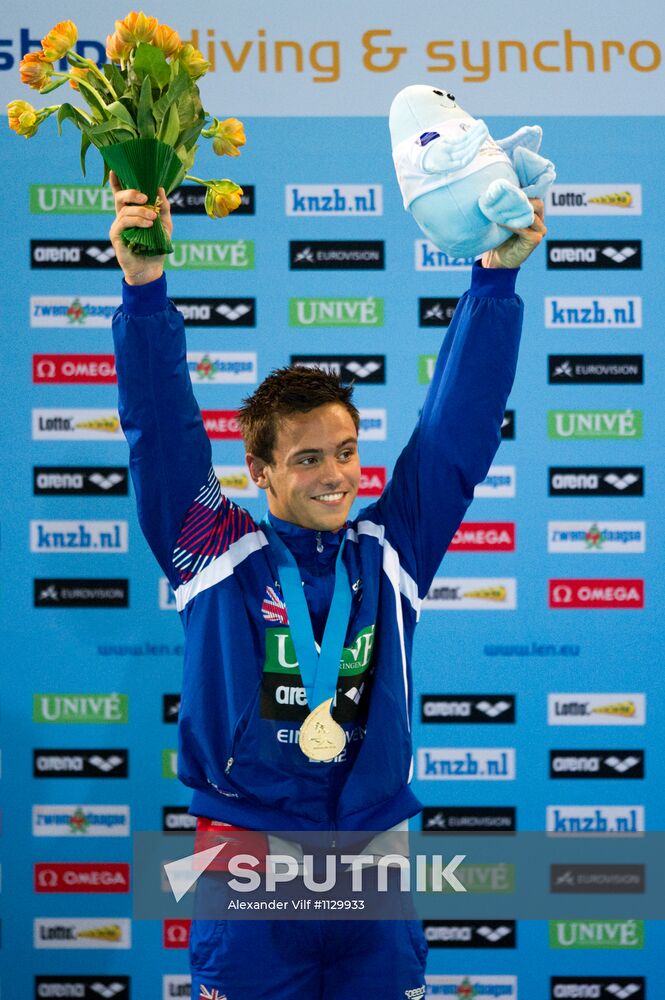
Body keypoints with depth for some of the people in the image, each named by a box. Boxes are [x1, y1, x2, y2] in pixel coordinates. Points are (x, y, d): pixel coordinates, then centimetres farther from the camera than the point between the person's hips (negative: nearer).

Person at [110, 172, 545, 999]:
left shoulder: (391, 551, 5)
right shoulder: (218, 556, -1)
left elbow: (457, 425, 3)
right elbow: (162, 431, -8)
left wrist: (497, 275, -5)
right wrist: (144, 284, -20)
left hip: (375, 856, 3)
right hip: (248, 862, -2)